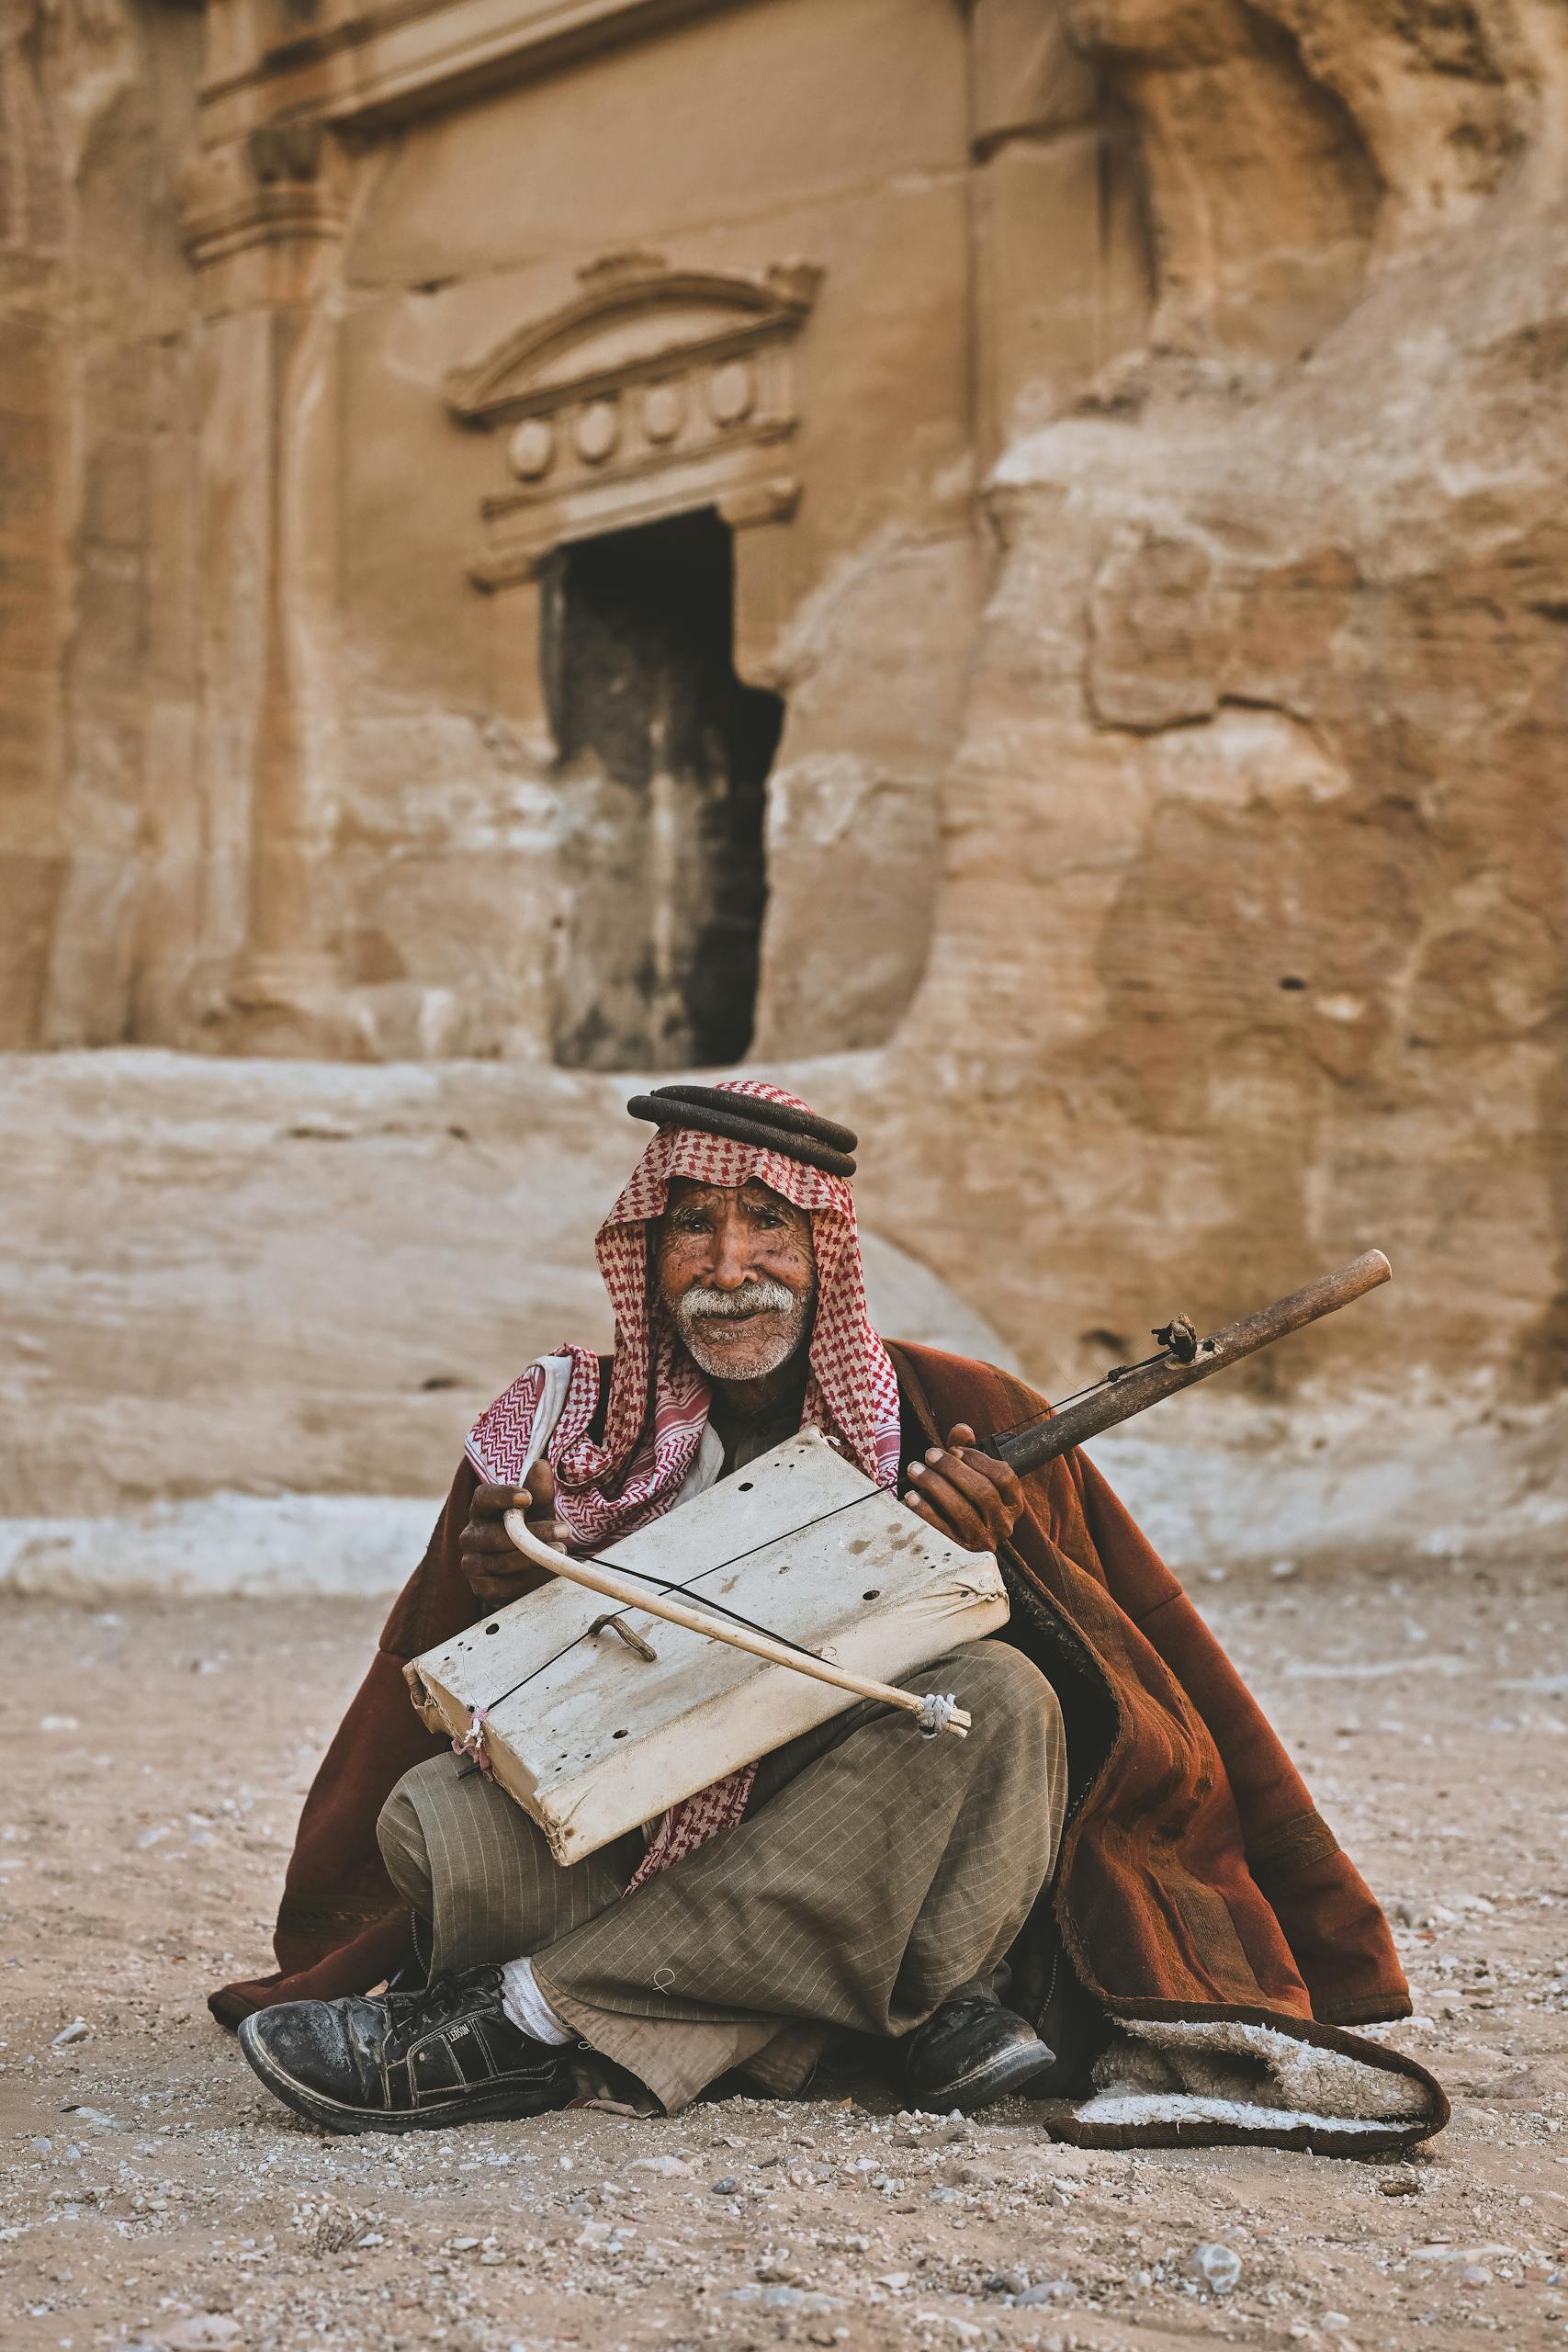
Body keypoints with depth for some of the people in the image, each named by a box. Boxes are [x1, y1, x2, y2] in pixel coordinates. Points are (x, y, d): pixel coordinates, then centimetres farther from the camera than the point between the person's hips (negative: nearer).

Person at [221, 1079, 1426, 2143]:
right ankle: (930, 2018, -31)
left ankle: (521, 2020, -31)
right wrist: (498, 1592, -16)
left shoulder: (958, 1422, -3)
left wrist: (999, 1562, -20)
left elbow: (1137, 1703, -1)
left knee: (997, 1697, -31)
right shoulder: (567, 1421, 2)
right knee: (437, 1816, -25)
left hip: (866, 1869, -1)